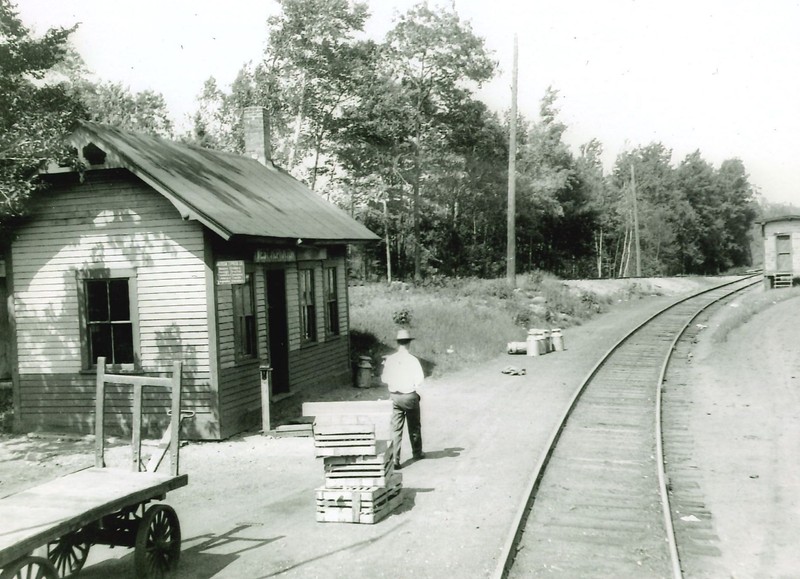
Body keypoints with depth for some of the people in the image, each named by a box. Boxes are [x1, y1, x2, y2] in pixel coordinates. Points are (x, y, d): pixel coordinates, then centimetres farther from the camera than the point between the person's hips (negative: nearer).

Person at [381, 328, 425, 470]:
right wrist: (415, 385, 4)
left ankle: (395, 459, -4)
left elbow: (384, 379, 1)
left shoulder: (390, 359, -5)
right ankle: (417, 452, 35)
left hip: (394, 396, 2)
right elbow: (420, 380, -17)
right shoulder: (412, 360, -14)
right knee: (414, 426, 19)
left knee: (396, 428, 3)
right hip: (410, 396, -2)